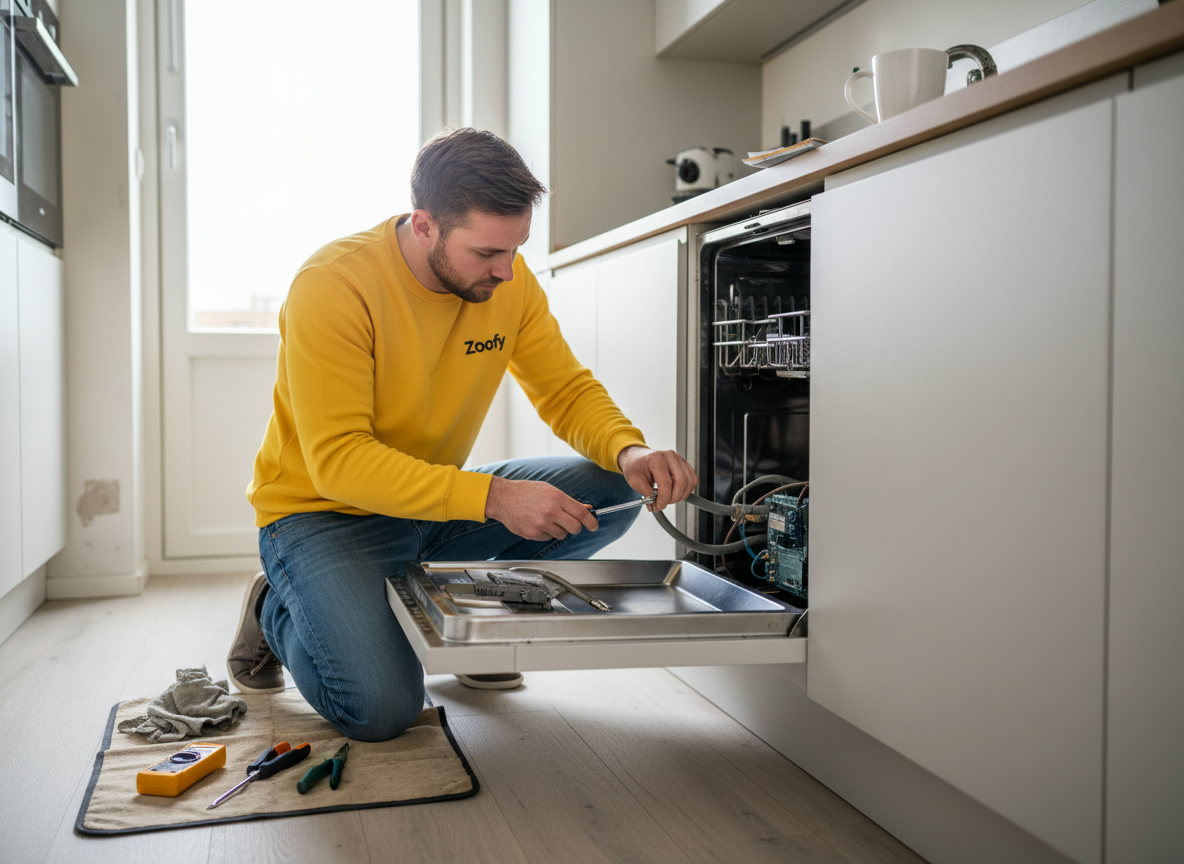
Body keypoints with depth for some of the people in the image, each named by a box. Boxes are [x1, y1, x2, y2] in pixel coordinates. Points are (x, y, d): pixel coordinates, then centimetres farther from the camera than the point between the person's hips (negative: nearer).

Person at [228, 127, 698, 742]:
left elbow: (568, 390, -1)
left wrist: (629, 449, -24)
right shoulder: (333, 287, -25)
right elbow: (339, 461, -29)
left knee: (611, 494, -13)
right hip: (323, 512, -5)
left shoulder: (507, 278, -7)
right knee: (381, 707, -26)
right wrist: (493, 496, -38)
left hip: (438, 505, 6)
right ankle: (278, 611, 7)